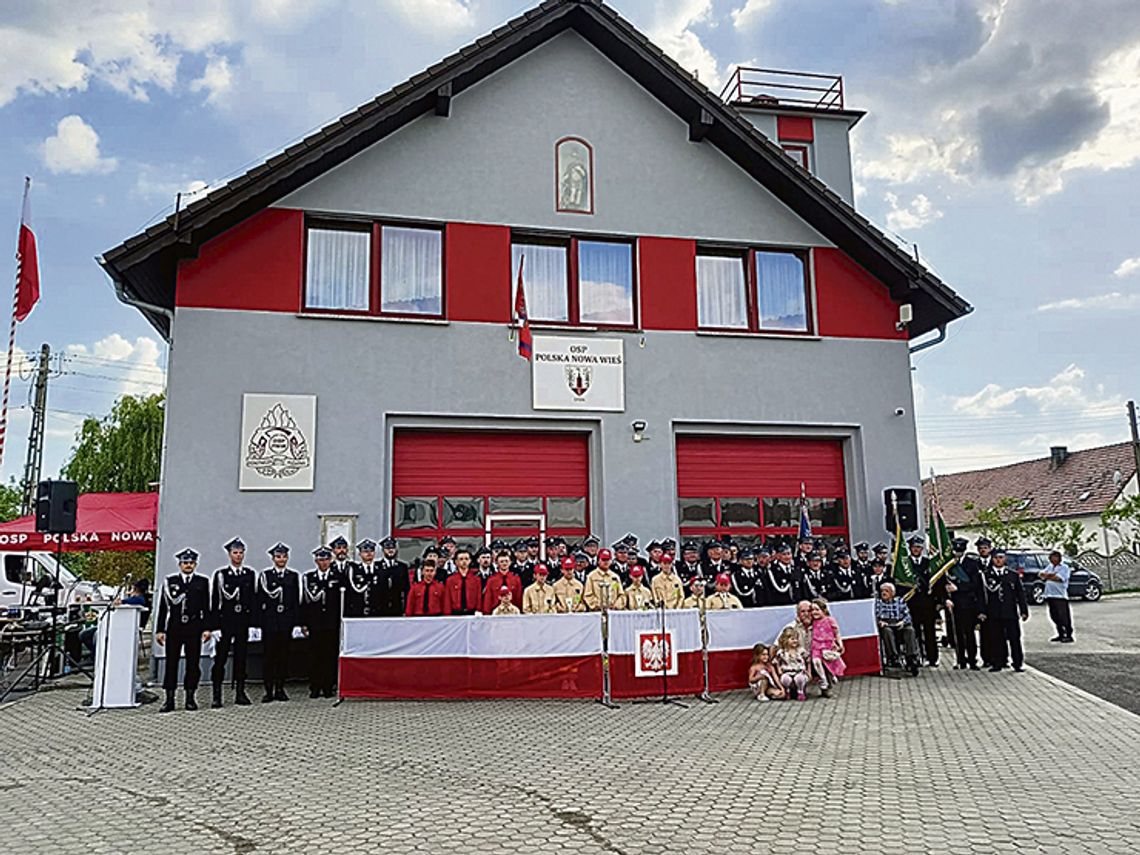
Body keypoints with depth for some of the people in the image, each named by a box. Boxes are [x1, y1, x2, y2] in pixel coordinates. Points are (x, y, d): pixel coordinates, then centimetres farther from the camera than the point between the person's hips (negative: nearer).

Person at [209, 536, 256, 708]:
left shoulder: (250, 574, 9)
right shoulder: (221, 574, 1)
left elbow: (253, 600, 9)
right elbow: (214, 602, -1)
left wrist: (253, 622, 1)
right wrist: (215, 626, -7)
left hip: (244, 621, 2)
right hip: (225, 621, -2)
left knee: (241, 658, 6)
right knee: (220, 658, -1)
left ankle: (240, 693, 13)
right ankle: (216, 696, 4)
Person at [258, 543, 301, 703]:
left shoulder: (293, 576, 9)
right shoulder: (265, 575, 4)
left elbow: (296, 600, 8)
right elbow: (260, 599, 1)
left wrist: (296, 620, 2)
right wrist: (259, 621, -5)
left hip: (286, 621, 2)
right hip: (269, 620, -2)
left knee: (283, 654, 5)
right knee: (268, 654, -1)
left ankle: (280, 689, 13)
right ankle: (269, 690, 5)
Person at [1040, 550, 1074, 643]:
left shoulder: (1064, 567, -4)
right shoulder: (1050, 567, 19)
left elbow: (1058, 578, -17)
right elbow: (1041, 574, 8)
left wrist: (1047, 576, -3)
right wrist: (1050, 574, -11)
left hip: (1060, 595, -7)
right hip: (1050, 595, 7)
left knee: (1064, 617, -8)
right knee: (1054, 616, 12)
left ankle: (1069, 636, -2)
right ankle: (1061, 634, 22)